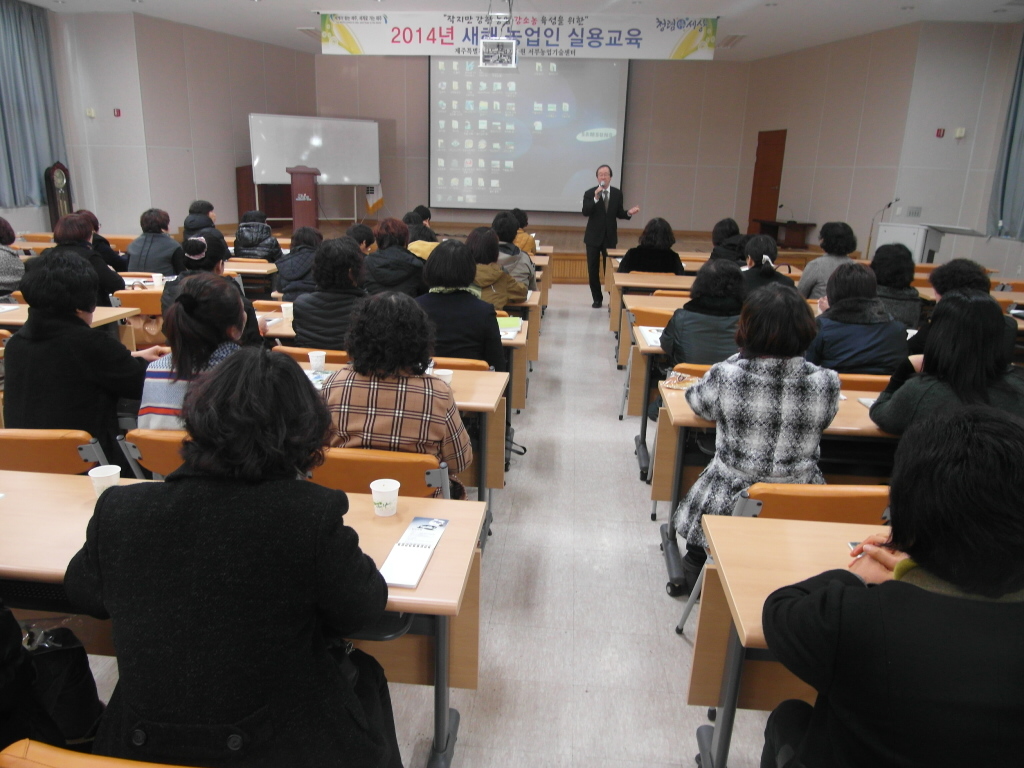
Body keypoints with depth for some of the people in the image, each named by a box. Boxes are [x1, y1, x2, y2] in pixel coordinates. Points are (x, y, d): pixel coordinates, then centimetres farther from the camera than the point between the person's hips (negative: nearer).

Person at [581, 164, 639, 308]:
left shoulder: (617, 193, 1)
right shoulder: (589, 193, -6)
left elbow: (618, 213, 6)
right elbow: (585, 212, -19)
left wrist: (628, 213, -13)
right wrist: (595, 199, -30)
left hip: (610, 237, 1)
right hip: (593, 237, 0)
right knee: (593, 269, 5)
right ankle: (597, 298, 18)